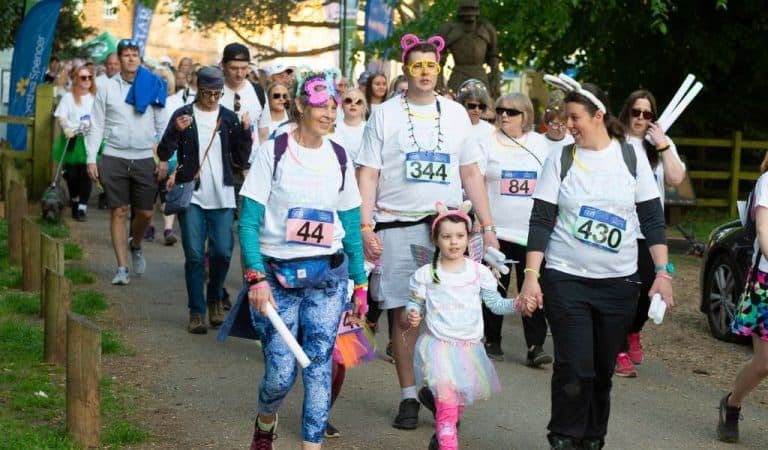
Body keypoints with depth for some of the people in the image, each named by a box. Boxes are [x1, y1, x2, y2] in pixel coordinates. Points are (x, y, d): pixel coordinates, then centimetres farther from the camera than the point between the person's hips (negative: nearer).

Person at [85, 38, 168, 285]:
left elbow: (162, 125, 4)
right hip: (114, 158, 0)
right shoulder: (108, 88, 3)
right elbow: (97, 126, 5)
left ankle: (136, 246, 35)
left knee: (145, 212, 4)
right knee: (119, 212, 0)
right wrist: (91, 159, -2)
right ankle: (122, 267, 6)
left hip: (145, 159, 0)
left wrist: (164, 160, -2)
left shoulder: (153, 87, 2)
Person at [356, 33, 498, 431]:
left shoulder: (455, 114, 10)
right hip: (398, 228, -2)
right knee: (404, 315, 1)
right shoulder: (385, 115, 3)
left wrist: (487, 227, 8)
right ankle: (409, 397, 10)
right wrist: (366, 227, -10)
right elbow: (368, 175, 0)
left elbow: (471, 174, 13)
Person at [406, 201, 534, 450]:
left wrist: (518, 304, -11)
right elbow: (416, 303, 7)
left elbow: (495, 303, 5)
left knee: (462, 396, 10)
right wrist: (413, 314, -15)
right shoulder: (425, 274, -2)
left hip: (469, 346, 3)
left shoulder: (480, 272, 2)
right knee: (448, 395, -16)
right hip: (438, 344, -3)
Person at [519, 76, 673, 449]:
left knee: (602, 371, 8)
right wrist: (531, 276, -10)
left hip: (619, 282, 1)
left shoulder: (632, 158, 2)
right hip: (565, 279, -1)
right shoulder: (560, 161, 0)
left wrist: (663, 272, -4)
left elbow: (652, 218, 3)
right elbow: (541, 221, -2)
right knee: (573, 369, -9)